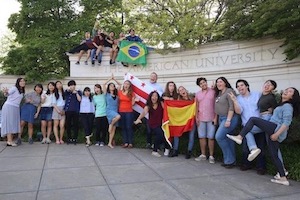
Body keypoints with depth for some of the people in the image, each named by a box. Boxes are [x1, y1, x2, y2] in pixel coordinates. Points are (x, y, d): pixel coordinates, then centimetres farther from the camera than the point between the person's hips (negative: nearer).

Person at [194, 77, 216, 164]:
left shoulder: (213, 92, 0)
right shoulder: (198, 94, 11)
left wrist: (216, 117, -7)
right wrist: (196, 117, 6)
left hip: (211, 119, -3)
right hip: (201, 119, 4)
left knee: (211, 137, 0)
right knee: (201, 137, 6)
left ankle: (211, 156, 8)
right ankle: (203, 155, 17)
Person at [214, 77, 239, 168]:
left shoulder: (229, 91, -11)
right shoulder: (219, 93, 14)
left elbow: (231, 107, -18)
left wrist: (228, 120, -22)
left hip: (229, 118, -8)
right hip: (221, 118, 9)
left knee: (219, 137, -14)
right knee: (227, 139, 10)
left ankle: (229, 160, -2)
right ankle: (231, 161, 17)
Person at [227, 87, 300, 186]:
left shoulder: (287, 106, -4)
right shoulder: (282, 105, 25)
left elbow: (286, 123, -14)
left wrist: (277, 134, -20)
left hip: (276, 128, -10)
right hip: (272, 130, 10)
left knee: (253, 119, -15)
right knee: (274, 155, 9)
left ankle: (239, 137, -17)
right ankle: (283, 178, 13)